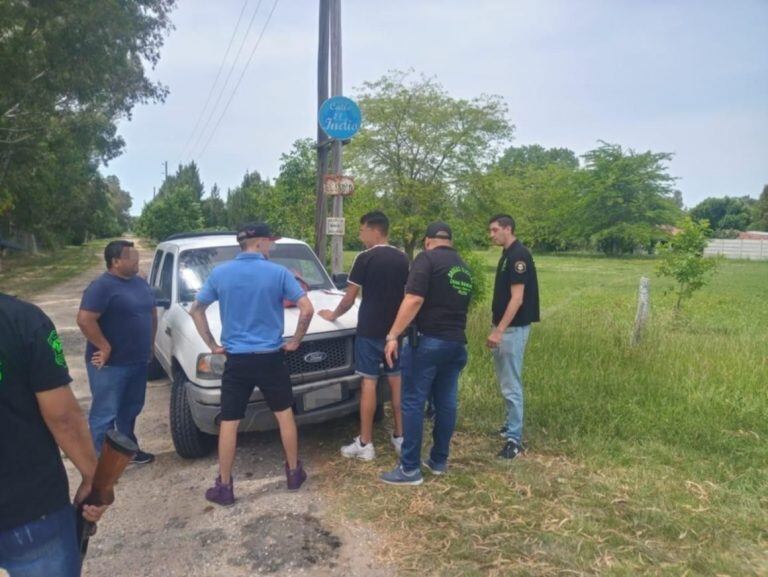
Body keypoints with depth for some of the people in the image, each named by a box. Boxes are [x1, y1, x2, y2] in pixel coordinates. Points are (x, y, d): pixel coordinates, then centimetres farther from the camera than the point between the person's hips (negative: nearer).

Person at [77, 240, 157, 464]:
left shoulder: (141, 283, 10)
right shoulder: (102, 286, -16)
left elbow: (152, 313, 20)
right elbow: (84, 320, -23)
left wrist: (150, 344, 15)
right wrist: (105, 348, -20)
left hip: (138, 361, 8)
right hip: (110, 364, -8)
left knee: (131, 409, 19)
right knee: (105, 413, 1)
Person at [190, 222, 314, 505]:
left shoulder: (220, 273, 1)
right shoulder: (278, 272, -7)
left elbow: (196, 310, 7)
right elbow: (307, 310, -13)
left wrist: (212, 344, 11)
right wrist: (295, 341, 0)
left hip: (236, 359, 2)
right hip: (271, 357, -1)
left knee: (228, 423, 10)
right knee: (285, 415, 16)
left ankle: (224, 486, 18)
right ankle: (294, 473, 26)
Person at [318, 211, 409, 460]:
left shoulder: (365, 259, -11)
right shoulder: (402, 259, 6)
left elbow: (349, 299, -7)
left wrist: (333, 315, 10)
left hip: (370, 331, -5)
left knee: (369, 383, 0)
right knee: (396, 380, 12)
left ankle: (365, 444, 6)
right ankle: (400, 437, 21)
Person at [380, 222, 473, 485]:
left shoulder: (426, 259, -8)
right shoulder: (463, 268, 17)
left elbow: (414, 300, -19)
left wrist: (393, 336, -20)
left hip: (427, 341, -8)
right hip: (456, 343, 8)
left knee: (413, 403, -1)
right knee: (446, 403, 14)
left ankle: (410, 469, 3)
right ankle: (439, 461, 25)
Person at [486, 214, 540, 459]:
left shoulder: (519, 255, -17)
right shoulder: (507, 254, 13)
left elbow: (517, 298, -22)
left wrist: (499, 331, -24)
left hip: (513, 328, -10)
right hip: (504, 327, 10)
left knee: (511, 385, -4)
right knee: (505, 382, 18)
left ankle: (514, 438, 4)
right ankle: (511, 424, 31)